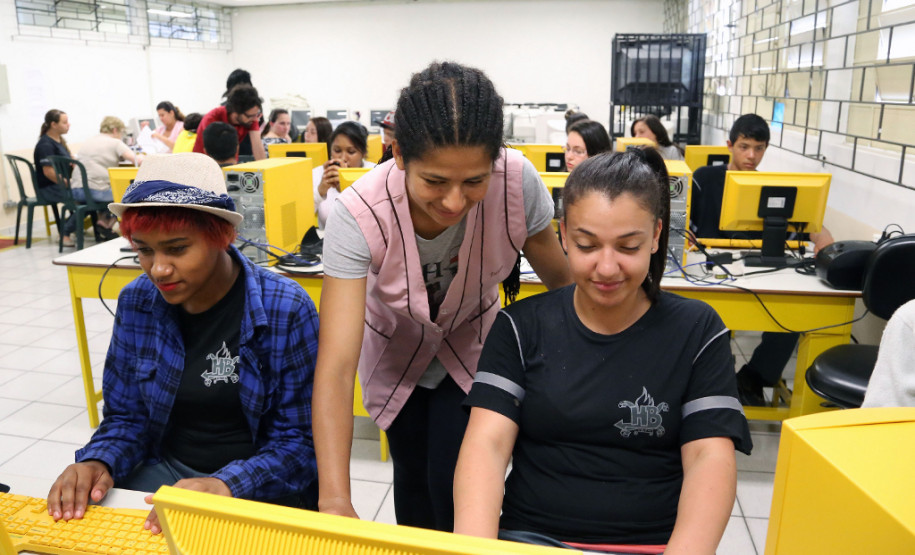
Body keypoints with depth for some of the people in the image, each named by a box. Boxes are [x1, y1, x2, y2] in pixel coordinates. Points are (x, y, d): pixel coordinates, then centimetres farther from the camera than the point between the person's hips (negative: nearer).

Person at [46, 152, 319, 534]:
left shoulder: (287, 310, -18)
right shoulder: (137, 303, -3)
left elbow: (299, 443, -13)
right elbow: (126, 416, 8)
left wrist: (226, 485, -29)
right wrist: (98, 462, -14)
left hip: (259, 483, -3)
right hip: (165, 470, 4)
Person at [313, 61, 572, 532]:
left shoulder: (518, 183, -32)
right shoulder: (358, 215, -36)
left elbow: (561, 280, -13)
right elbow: (336, 367, -40)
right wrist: (334, 500, -47)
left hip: (472, 343, 1)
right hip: (395, 350, 0)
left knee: (454, 485, -8)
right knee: (413, 480, 13)